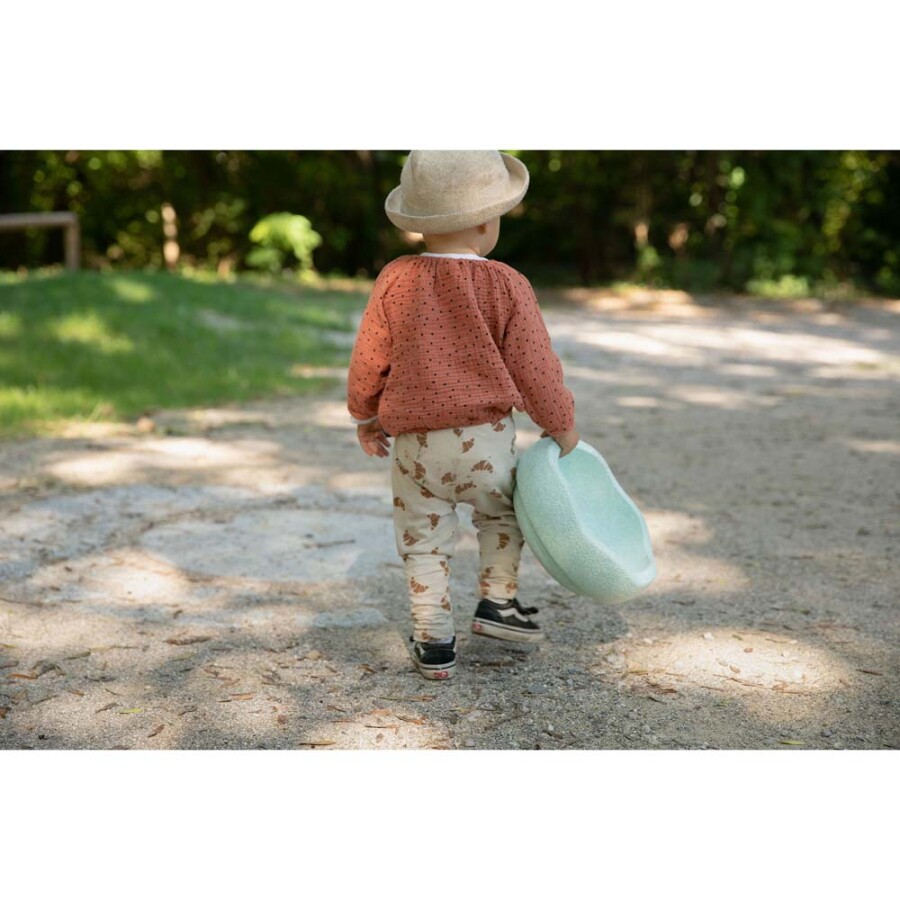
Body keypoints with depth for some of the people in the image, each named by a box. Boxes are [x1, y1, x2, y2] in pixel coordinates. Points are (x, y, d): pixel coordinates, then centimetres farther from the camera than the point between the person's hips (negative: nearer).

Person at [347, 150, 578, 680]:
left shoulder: (396, 279, -4)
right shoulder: (506, 285, -8)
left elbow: (369, 358, 2)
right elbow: (534, 368, -5)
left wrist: (364, 416, 19)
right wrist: (562, 427, 10)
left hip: (414, 443, 1)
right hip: (486, 438, -1)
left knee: (424, 542, 13)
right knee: (503, 514, 26)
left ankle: (435, 643, 16)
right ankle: (497, 602, 24)